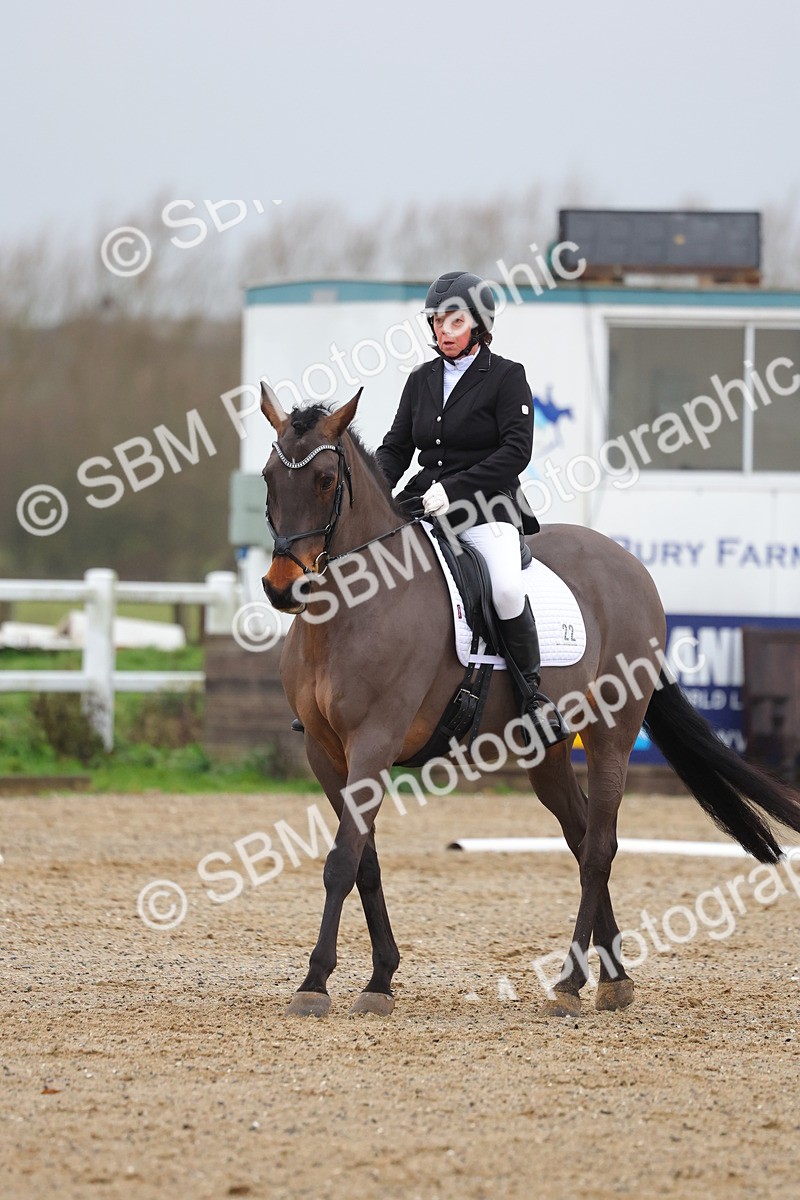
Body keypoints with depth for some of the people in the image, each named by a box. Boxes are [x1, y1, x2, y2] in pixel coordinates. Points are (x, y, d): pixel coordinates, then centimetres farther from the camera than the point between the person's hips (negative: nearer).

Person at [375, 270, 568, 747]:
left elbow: (516, 451, -11)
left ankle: (533, 692, -14)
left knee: (505, 586, -33)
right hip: (424, 505, 6)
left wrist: (454, 488, -20)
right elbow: (397, 447, 15)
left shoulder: (507, 377, -1)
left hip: (487, 508, -6)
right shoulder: (421, 380, 15)